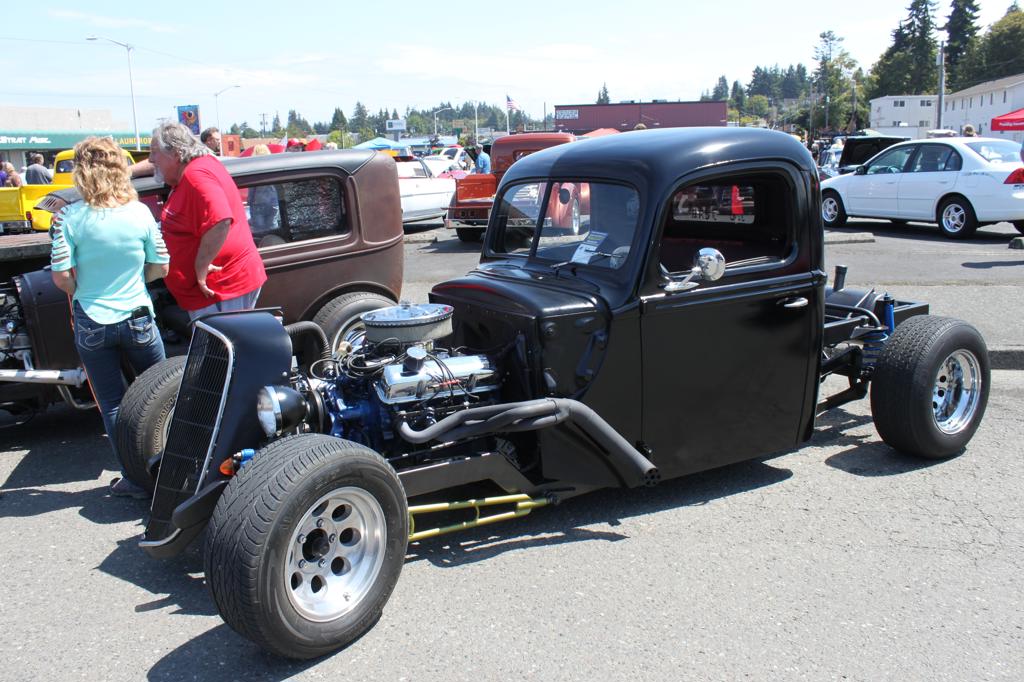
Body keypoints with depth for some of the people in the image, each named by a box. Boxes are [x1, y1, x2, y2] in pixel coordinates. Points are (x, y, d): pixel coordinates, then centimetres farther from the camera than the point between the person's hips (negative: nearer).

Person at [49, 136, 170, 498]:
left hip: (91, 323, -1)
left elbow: (61, 275, -11)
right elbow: (160, 267, -1)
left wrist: (83, 292, 9)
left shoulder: (70, 217, -11)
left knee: (112, 404, 11)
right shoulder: (140, 212, -6)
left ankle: (135, 478, 16)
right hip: (138, 319, 1)